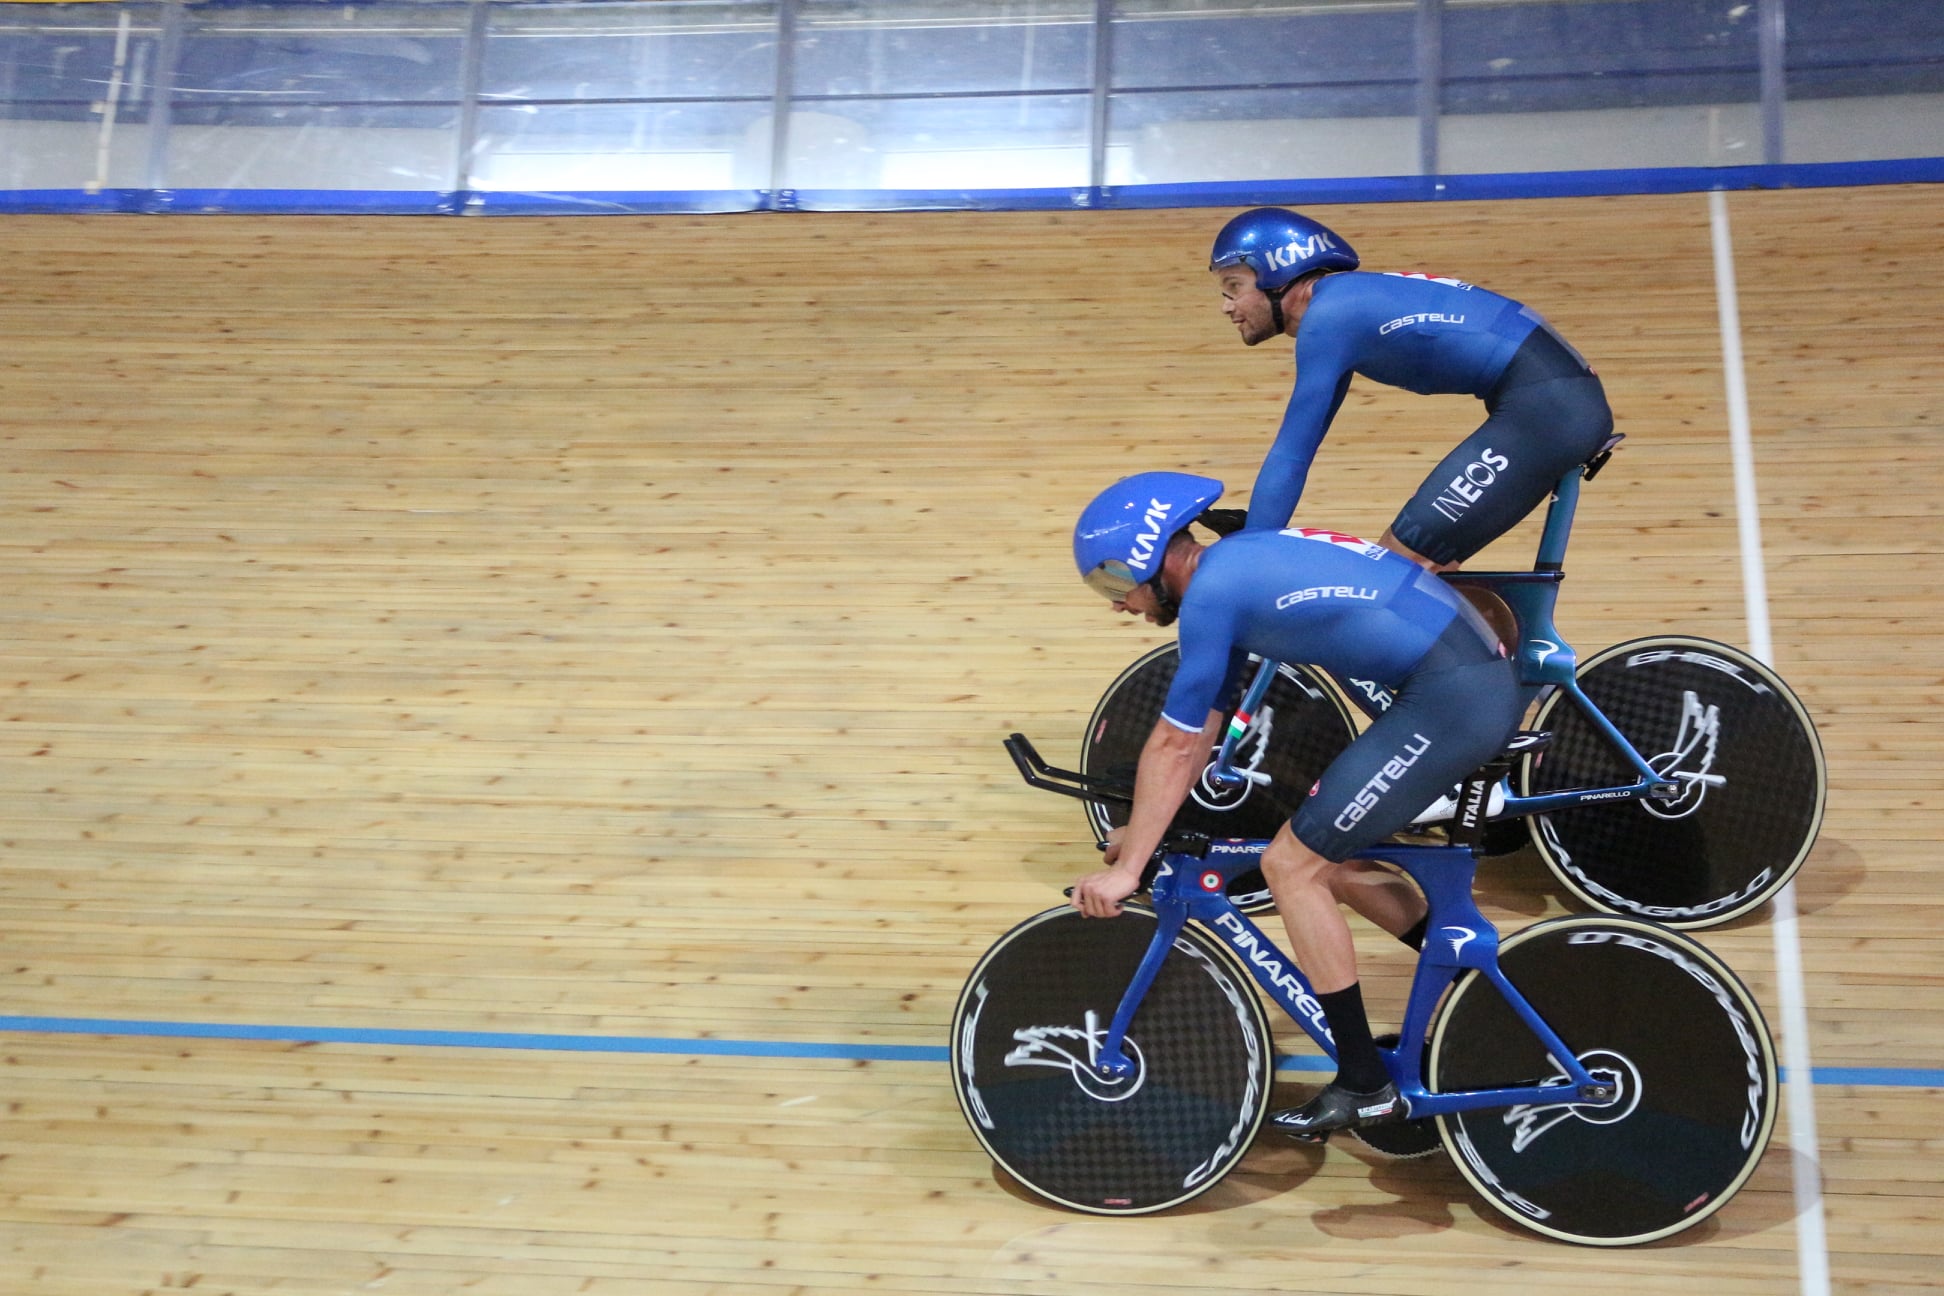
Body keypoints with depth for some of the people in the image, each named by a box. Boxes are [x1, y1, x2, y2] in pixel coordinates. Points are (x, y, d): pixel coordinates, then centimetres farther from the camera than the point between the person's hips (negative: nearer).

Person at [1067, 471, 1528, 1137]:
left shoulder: (1212, 592, -14)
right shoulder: (1237, 565, 16)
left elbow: (1173, 746, -10)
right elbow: (1201, 732, 22)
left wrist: (1126, 869, -2)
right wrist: (1144, 832, 27)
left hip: (1451, 701, -10)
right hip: (1486, 684, 10)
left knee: (1291, 864, -3)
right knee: (1334, 860, 18)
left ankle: (1364, 1086, 6)